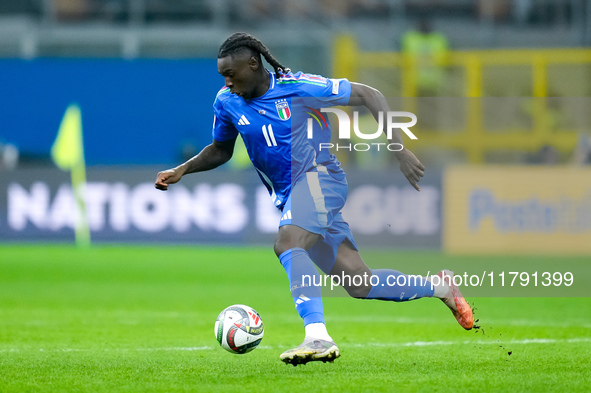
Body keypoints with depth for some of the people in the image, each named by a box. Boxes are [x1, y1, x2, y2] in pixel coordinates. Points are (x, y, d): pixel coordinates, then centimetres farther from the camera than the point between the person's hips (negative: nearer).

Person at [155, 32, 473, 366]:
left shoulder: (297, 86, -13)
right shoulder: (227, 103, 3)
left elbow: (368, 96, -9)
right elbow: (221, 150, 22)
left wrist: (399, 149, -15)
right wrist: (181, 170, 5)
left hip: (318, 176, -6)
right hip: (288, 197, 6)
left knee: (287, 243, -35)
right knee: (359, 284, 2)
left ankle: (318, 337, -43)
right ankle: (439, 287, 23)